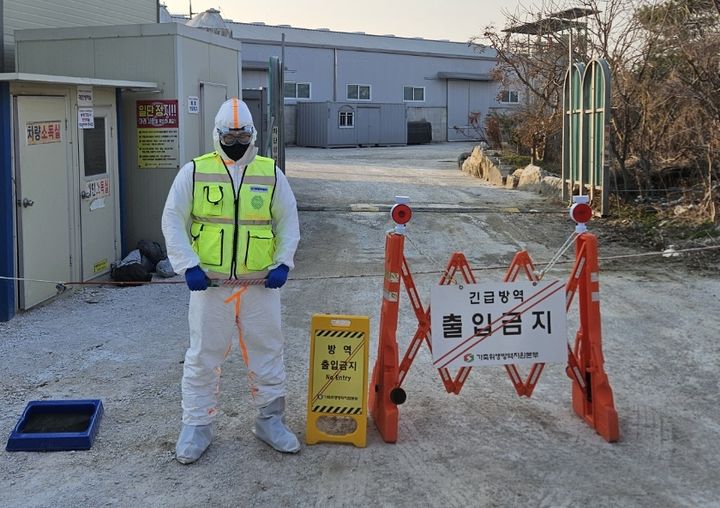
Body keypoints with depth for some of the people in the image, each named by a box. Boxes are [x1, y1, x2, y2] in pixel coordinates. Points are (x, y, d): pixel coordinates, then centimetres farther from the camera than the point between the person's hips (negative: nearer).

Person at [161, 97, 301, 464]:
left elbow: (288, 222, 10)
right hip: (209, 285, -1)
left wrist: (283, 263, -3)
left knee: (267, 354, 11)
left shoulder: (271, 174, 5)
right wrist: (188, 265, -10)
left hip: (260, 285, 2)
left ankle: (270, 420, 27)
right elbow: (173, 221, 0)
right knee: (203, 357, 6)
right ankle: (197, 426, 20)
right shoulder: (194, 172, 0)